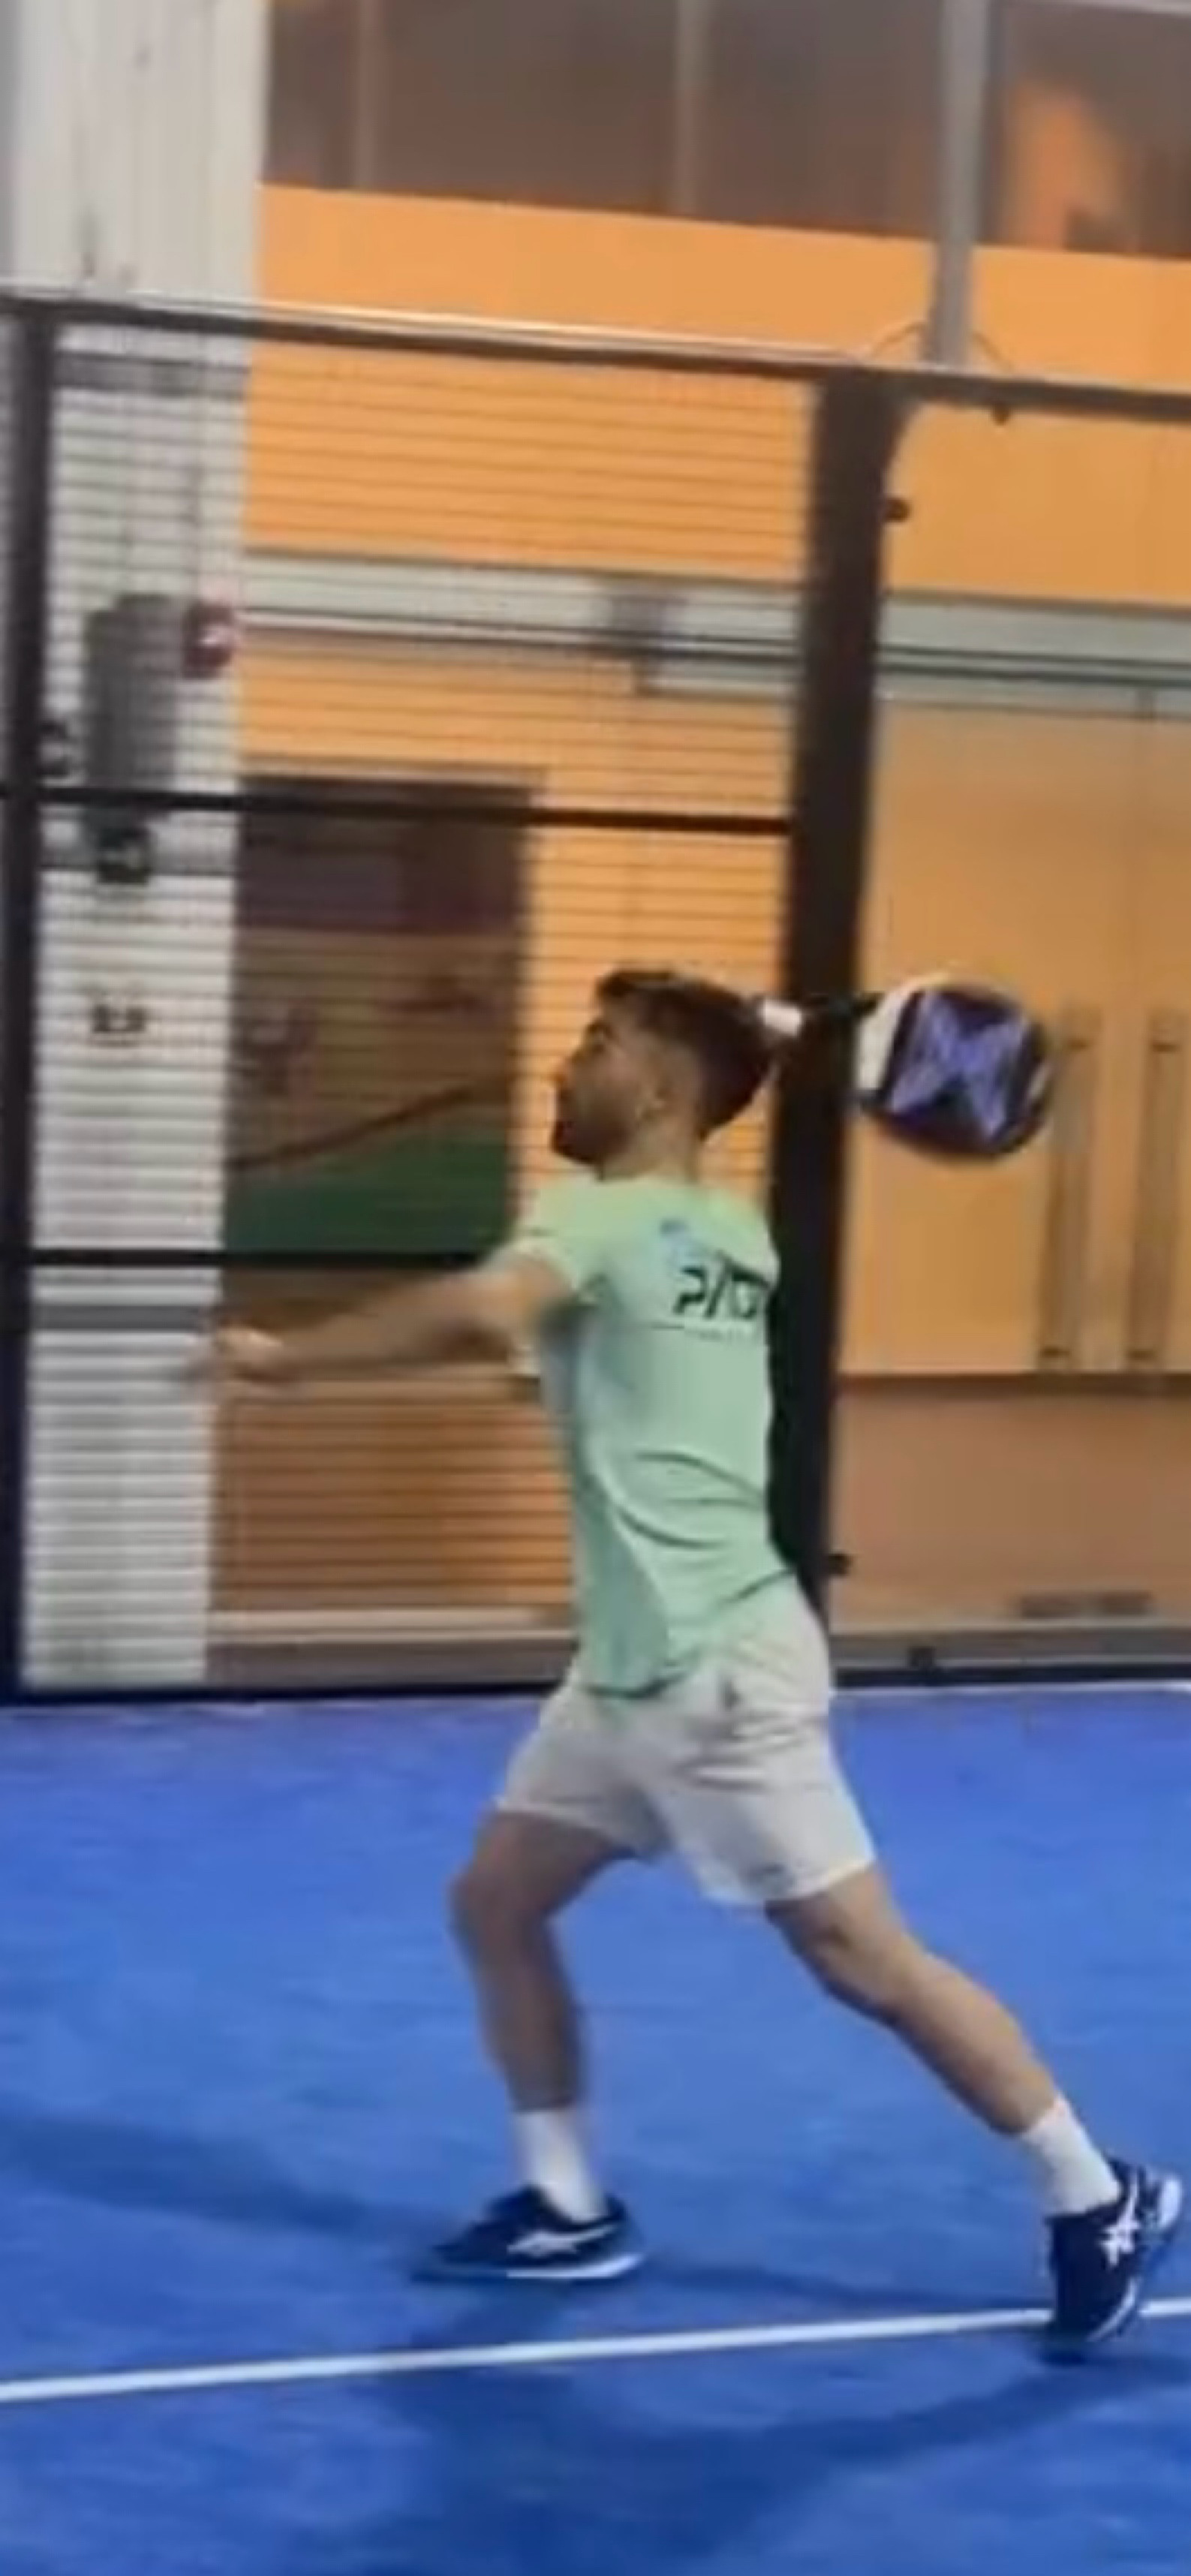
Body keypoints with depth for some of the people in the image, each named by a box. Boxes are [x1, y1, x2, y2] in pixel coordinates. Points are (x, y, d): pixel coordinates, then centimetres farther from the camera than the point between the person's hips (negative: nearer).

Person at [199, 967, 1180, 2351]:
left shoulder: (605, 1220, -14)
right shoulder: (727, 1235, 11)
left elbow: (480, 1312, -34)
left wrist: (279, 1355, -24)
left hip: (716, 1670, -10)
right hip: (630, 1669, 10)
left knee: (862, 1959, -3)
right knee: (496, 1904, 13)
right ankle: (569, 2208, 22)